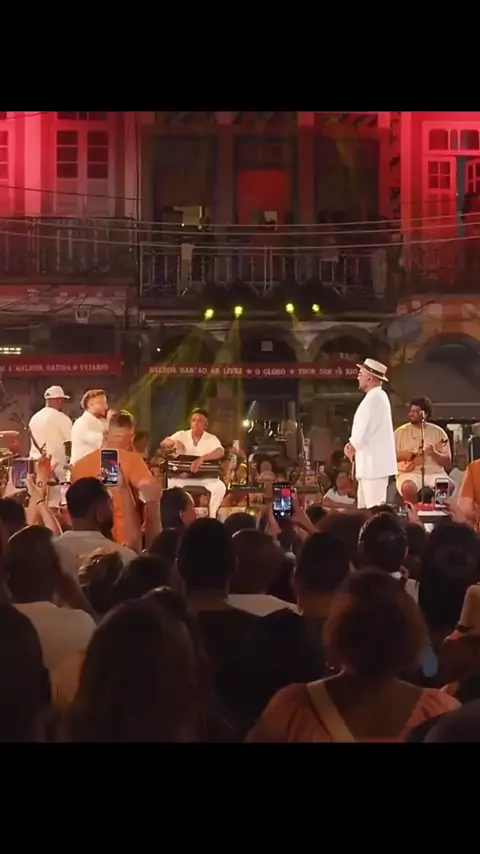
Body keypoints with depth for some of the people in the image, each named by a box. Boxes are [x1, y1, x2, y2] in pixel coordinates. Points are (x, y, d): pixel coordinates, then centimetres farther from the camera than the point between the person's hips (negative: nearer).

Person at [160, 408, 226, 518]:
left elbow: (220, 452, -20)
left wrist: (201, 459, -38)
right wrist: (175, 442, -26)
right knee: (169, 484, -30)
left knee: (219, 486, -31)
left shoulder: (212, 439, -1)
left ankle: (210, 516, -15)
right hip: (182, 475, 1)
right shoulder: (181, 435, 6)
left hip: (205, 477, -1)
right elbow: (163, 444, -2)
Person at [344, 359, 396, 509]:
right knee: (364, 507, 14)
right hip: (371, 463, 11)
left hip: (374, 463, -11)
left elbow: (364, 429, -19)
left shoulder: (374, 398, -16)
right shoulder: (375, 396, 17)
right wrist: (353, 445, 9)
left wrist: (352, 447, -2)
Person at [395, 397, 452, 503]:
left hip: (434, 472, 1)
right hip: (409, 472, -1)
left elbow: (447, 462, 3)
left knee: (449, 486, -30)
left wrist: (434, 454, -15)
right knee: (408, 487, -35)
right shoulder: (400, 432, 8)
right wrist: (401, 455, -11)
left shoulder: (438, 432, 7)